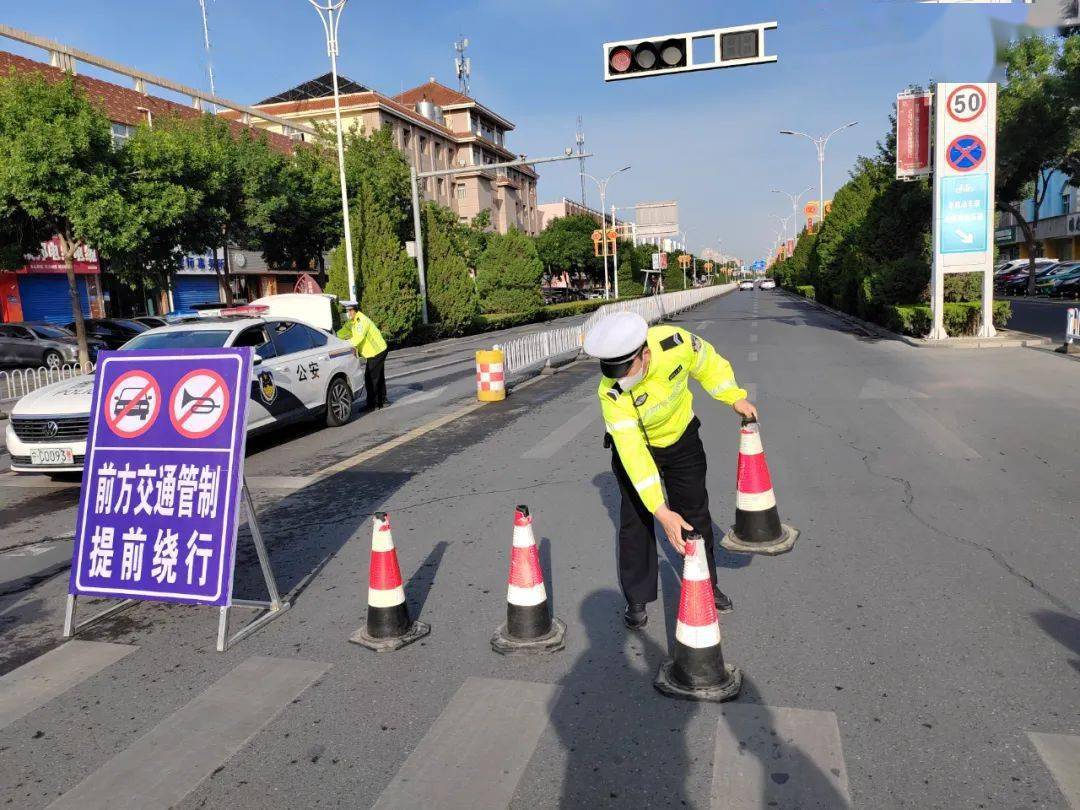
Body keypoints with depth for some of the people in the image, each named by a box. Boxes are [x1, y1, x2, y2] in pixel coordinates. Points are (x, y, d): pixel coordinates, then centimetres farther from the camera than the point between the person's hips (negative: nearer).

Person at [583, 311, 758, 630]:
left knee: (695, 513, 11)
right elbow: (632, 454, -38)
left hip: (682, 438, 3)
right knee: (636, 521, -3)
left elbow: (708, 364, -7)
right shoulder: (611, 393, -36)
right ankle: (637, 600, 15)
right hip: (635, 446, -2)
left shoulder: (676, 343, -32)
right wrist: (661, 511, -41)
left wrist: (735, 398, -9)